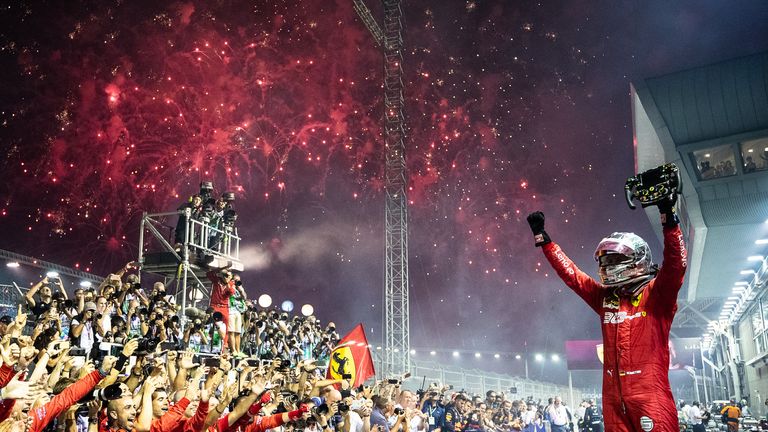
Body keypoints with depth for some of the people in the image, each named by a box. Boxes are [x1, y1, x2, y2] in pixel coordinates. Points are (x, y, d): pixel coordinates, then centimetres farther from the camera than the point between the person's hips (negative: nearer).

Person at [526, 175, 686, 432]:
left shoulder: (655, 295, -1)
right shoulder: (605, 298, 13)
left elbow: (675, 265, -17)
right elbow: (570, 273, 18)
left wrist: (668, 216, -26)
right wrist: (542, 238, 19)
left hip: (650, 395, -6)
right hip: (613, 398, 6)